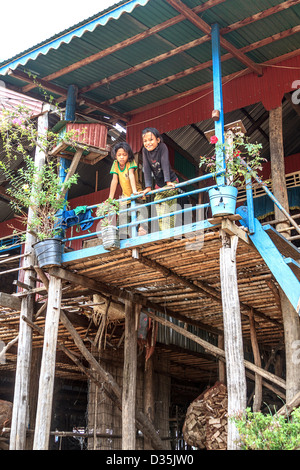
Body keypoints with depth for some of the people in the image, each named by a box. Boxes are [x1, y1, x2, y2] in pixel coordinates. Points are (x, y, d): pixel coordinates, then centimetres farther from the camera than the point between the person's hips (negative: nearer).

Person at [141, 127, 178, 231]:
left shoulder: (162, 147, -16)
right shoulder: (145, 151, -5)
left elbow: (165, 164, -25)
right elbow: (146, 169, -10)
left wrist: (168, 182, -34)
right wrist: (148, 186, -17)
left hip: (171, 182, -4)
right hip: (159, 185, 4)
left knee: (170, 211, -10)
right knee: (161, 213, -2)